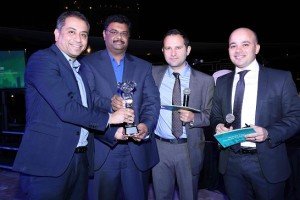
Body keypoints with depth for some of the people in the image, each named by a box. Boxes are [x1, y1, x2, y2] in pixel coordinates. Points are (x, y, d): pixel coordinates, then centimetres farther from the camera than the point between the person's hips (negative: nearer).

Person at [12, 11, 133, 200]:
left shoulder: (80, 69, 16)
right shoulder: (42, 60, -8)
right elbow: (65, 108, -19)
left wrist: (113, 132, -1)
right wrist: (108, 118, -10)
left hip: (81, 160, 7)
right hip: (48, 162, -7)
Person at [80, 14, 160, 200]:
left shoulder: (144, 66, 12)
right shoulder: (89, 63, 4)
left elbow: (152, 101, 2)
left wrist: (147, 124, -17)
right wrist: (108, 103, -28)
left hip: (137, 149, 3)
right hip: (102, 149, -2)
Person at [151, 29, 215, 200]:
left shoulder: (205, 81, -5)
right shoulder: (154, 74, 1)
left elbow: (210, 115, -2)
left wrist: (193, 118, -20)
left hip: (189, 149, -1)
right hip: (159, 147, 2)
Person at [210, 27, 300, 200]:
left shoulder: (281, 78, -4)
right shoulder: (222, 82, 6)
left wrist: (268, 133, -20)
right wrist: (218, 126, -10)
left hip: (267, 164, -2)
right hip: (231, 163, 3)